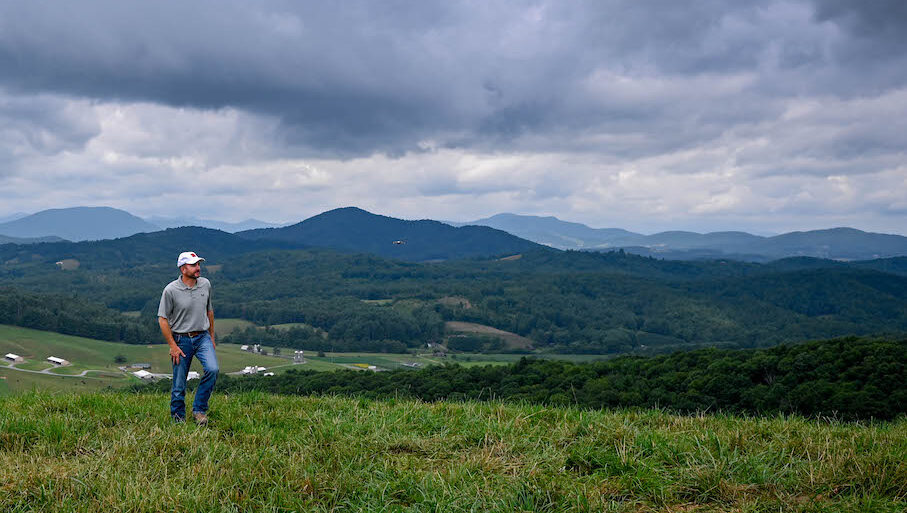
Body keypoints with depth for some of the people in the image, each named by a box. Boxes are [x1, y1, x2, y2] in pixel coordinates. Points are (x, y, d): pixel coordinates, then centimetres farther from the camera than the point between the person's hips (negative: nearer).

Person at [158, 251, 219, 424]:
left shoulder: (205, 284, 2)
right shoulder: (171, 290, -12)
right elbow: (162, 319, -7)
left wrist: (212, 337, 17)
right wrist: (173, 345, -10)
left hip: (203, 337, 3)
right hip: (181, 340, -3)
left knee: (212, 369, -19)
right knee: (179, 384, 1)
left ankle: (199, 409, -3)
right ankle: (178, 417, 21)